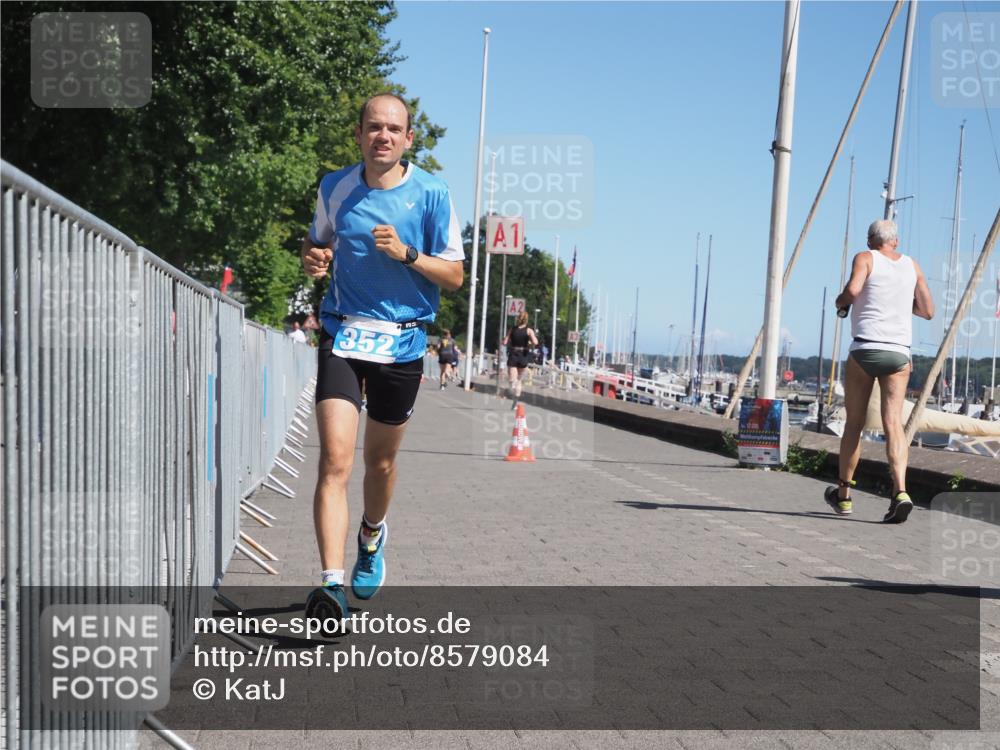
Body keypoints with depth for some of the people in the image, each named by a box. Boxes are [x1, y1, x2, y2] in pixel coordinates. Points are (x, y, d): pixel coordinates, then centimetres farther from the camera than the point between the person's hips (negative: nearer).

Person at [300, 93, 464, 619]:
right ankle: (332, 583, -17)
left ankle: (372, 536, 45)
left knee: (380, 461, 14)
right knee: (335, 461, -15)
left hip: (402, 343, 0)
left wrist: (406, 253, -18)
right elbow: (316, 242, 21)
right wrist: (314, 259, -2)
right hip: (342, 337, 1)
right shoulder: (333, 188, 4)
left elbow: (454, 275, -2)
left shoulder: (432, 194, -3)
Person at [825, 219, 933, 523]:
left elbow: (852, 290, -17)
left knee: (854, 423, 9)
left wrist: (840, 302, 4)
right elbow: (928, 311, 17)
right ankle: (900, 491, -24)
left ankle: (844, 494, 20)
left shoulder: (865, 258, 3)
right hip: (899, 352, 2)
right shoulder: (912, 265, 15)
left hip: (864, 348, -2)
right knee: (893, 423, -5)